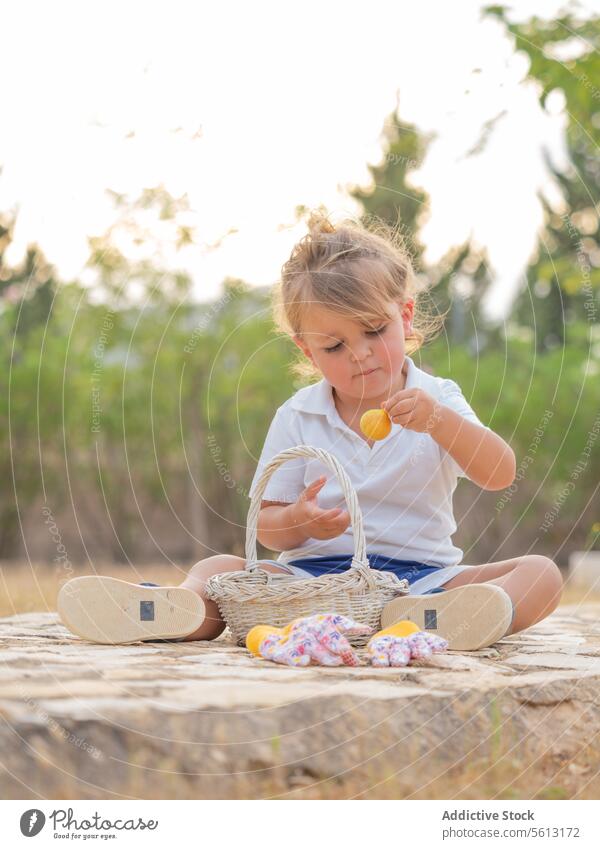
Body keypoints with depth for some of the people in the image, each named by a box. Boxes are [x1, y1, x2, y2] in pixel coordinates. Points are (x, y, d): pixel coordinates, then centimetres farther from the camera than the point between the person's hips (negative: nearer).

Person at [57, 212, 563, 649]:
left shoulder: (438, 403, 6)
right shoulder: (297, 418, 7)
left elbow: (501, 475, -9)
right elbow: (267, 528, 6)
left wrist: (438, 421, -25)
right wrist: (298, 523, -19)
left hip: (419, 574, -1)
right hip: (313, 573, 1)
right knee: (220, 568, -20)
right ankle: (184, 610, -53)